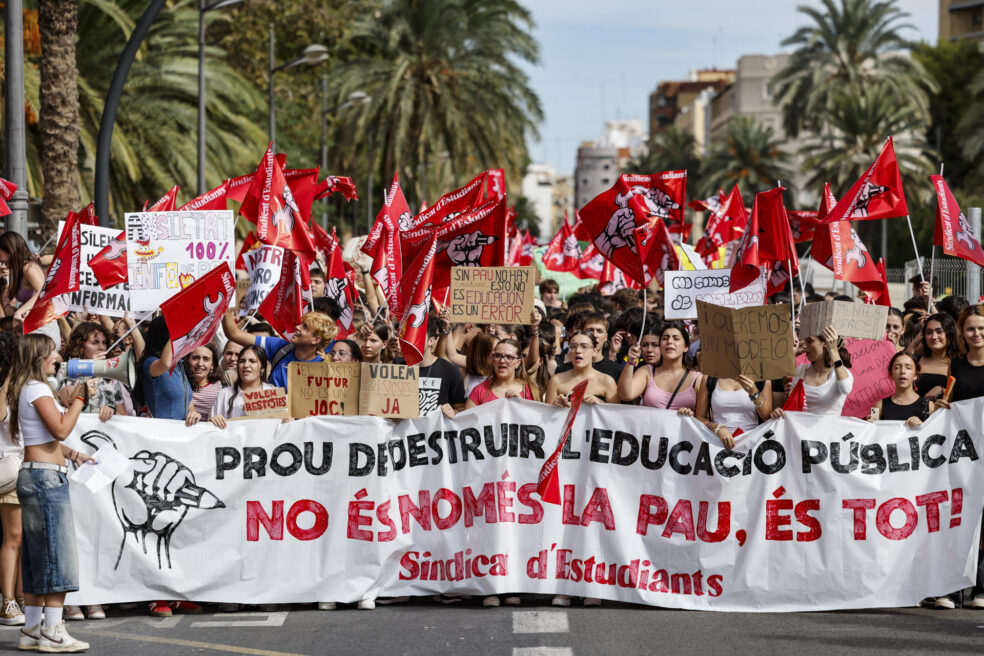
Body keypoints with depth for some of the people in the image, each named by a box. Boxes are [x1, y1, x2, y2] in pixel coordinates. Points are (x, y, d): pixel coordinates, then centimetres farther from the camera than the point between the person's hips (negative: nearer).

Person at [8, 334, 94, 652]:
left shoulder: (27, 388, 19)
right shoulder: (37, 389, -11)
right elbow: (60, 428, -20)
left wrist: (71, 454, 12)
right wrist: (78, 399, -10)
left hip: (36, 477, 10)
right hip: (46, 476, -10)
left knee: (38, 554, 11)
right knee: (58, 553, -9)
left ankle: (32, 630, 14)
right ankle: (52, 632, -10)